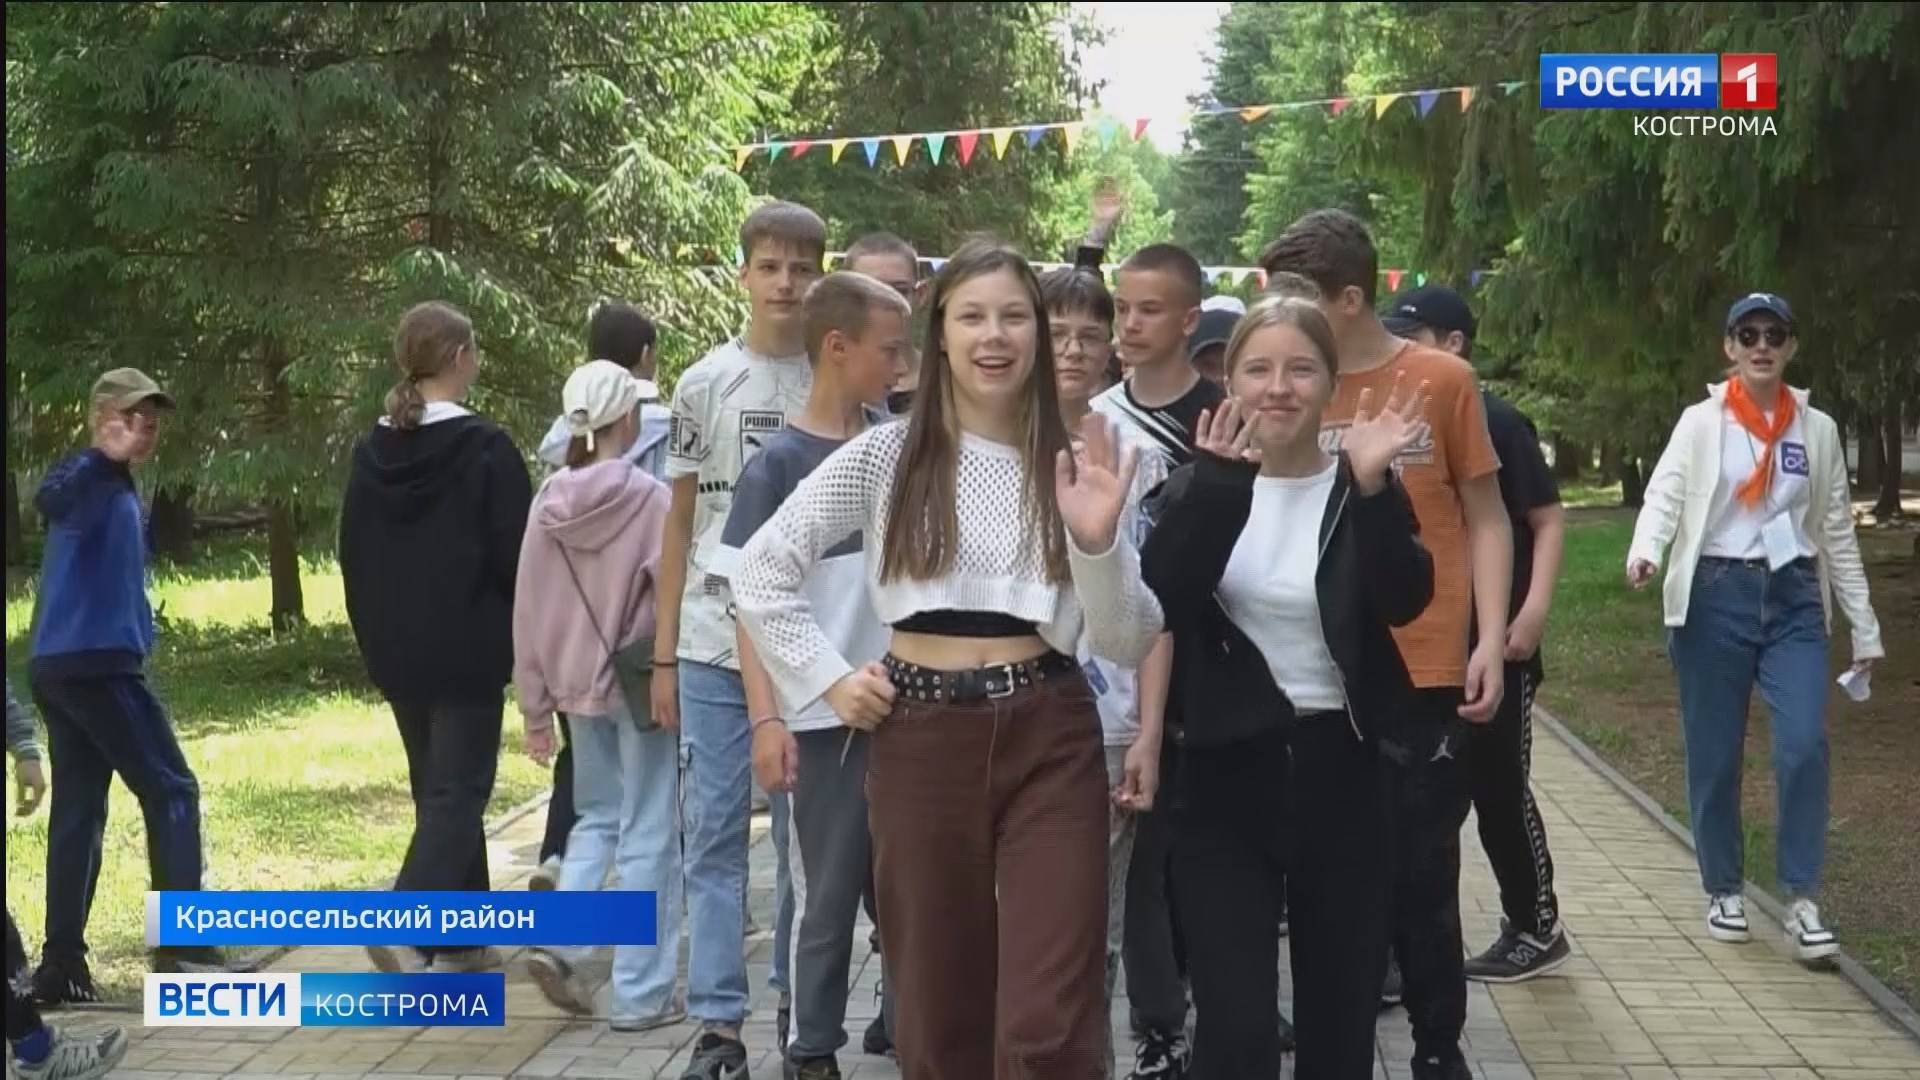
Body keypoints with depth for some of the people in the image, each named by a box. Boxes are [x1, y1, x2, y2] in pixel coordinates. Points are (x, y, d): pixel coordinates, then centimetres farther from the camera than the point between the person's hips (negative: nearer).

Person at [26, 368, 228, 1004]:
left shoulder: (115, 488, 20)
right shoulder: (93, 479, -9)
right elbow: (52, 500, -35)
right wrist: (108, 459, -49)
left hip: (65, 666, 10)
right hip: (94, 663, -10)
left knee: (78, 810, 8)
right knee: (171, 790, -4)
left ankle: (61, 965, 7)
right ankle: (181, 945, -6)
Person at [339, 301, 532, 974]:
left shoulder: (372, 451, 5)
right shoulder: (485, 448, -13)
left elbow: (352, 554, 11)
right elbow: (515, 557, -12)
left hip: (395, 650, 6)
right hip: (468, 651, -6)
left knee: (435, 786, 16)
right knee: (458, 790, -3)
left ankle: (459, 942, 22)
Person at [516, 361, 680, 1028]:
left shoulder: (548, 505, 1)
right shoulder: (649, 500, -13)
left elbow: (528, 616, 4)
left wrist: (536, 709, 12)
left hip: (579, 686, 5)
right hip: (645, 685, -5)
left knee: (596, 817, 22)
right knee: (648, 835, 4)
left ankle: (558, 941, 3)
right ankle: (640, 994, 8)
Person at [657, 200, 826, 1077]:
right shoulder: (703, 385, 4)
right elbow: (680, 525, 8)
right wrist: (663, 654, 5)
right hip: (713, 644, 1)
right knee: (713, 836, 2)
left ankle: (801, 1004, 21)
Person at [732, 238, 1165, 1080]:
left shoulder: (1073, 466, 4)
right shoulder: (886, 456, 2)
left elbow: (1128, 643, 0)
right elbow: (761, 570, 7)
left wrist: (1098, 542, -16)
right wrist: (827, 679, 1)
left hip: (1049, 742, 0)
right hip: (921, 741, 1)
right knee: (939, 1008, 11)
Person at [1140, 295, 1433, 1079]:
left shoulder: (1364, 492, 1)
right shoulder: (1199, 488, 2)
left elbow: (1405, 601, -18)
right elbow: (1159, 599, -17)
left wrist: (1370, 485, -30)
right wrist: (1219, 484, -27)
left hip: (1339, 771, 1)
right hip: (1226, 770, 0)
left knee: (1341, 1013, 11)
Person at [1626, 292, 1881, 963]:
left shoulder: (1818, 430, 9)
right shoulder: (1700, 423, 2)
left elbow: (1838, 530, 11)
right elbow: (1665, 494, -11)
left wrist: (1864, 627, 9)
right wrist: (1645, 551, -33)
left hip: (1794, 597, 2)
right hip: (1717, 595, -1)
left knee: (1804, 745, -12)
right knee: (1714, 754, 4)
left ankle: (1803, 901, -4)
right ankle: (1724, 892, 19)